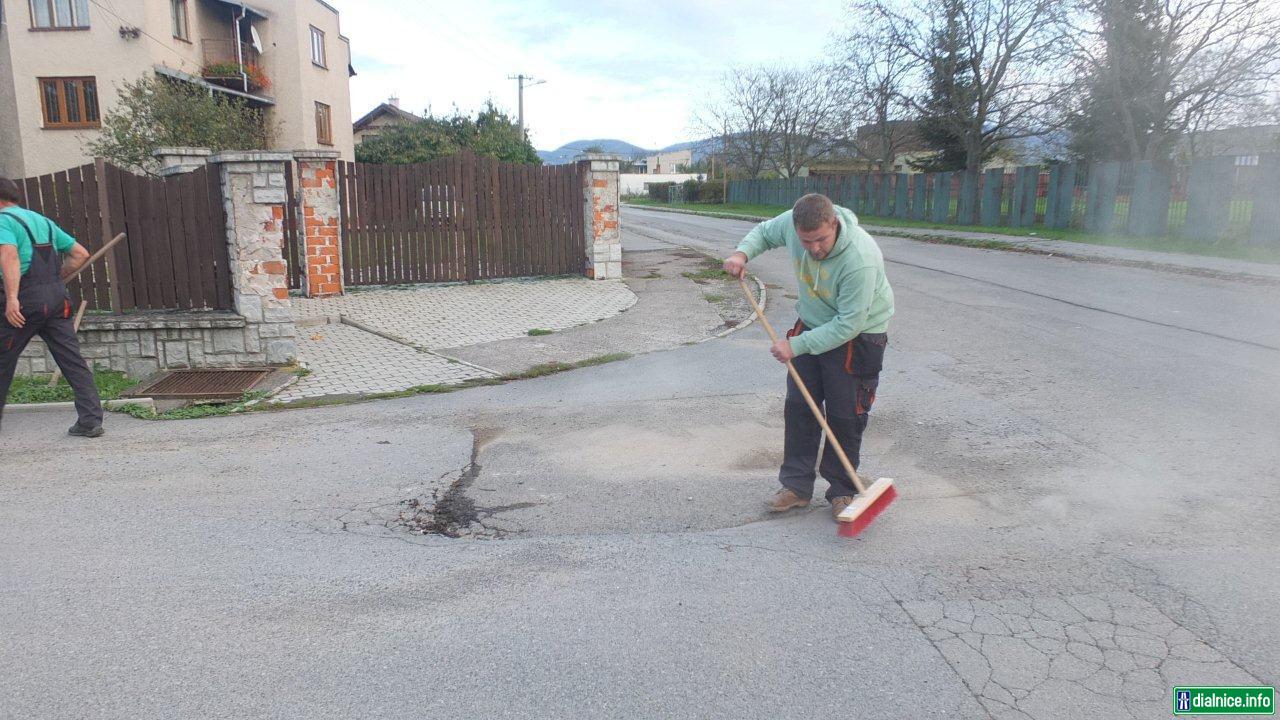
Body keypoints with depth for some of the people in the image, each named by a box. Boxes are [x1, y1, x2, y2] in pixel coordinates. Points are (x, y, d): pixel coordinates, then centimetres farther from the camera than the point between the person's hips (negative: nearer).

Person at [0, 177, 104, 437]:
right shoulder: (43, 220, 20)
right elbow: (81, 253, 21)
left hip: (26, 298, -6)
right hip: (58, 297, 6)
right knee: (73, 360, 2)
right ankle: (91, 420, -3)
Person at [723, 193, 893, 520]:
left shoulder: (861, 259, -36)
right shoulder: (792, 222, -19)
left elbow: (849, 323, -30)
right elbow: (764, 232, 6)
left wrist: (797, 346, -27)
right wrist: (742, 253, -14)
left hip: (858, 335, -6)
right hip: (812, 325, 6)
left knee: (845, 416, -1)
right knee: (798, 406, 6)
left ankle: (842, 491, 17)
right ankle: (796, 486, 17)